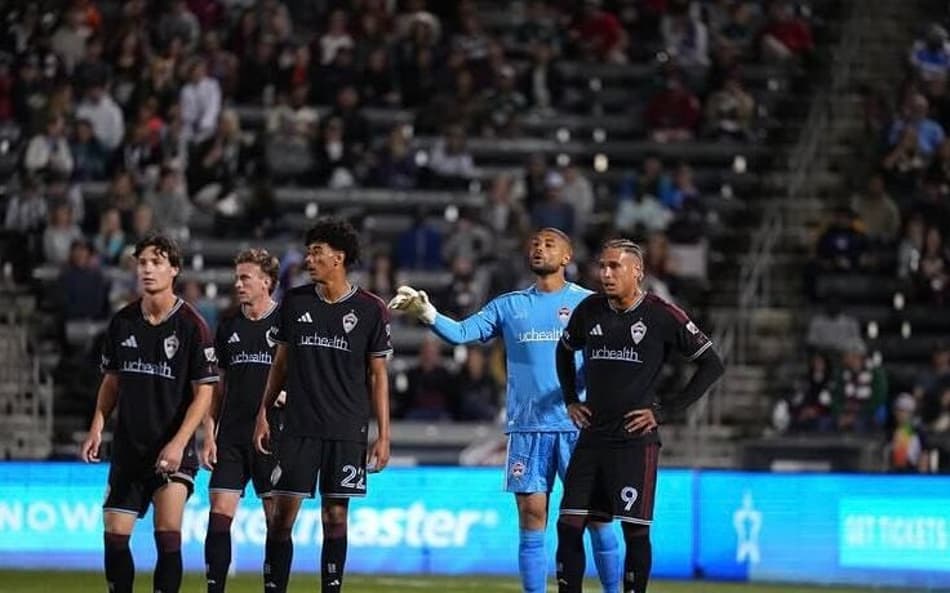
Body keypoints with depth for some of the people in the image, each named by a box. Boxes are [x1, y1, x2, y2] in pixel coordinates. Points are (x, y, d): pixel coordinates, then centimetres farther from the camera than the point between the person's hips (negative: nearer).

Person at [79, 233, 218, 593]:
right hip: (128, 447, 5)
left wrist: (178, 443, -18)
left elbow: (204, 391, -9)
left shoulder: (191, 325, -9)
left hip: (173, 449, -5)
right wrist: (97, 427, 3)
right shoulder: (123, 321, 5)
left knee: (168, 535, -15)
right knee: (115, 535, 2)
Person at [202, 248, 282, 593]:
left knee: (277, 519, 0)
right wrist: (208, 435, 8)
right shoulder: (228, 327, 12)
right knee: (219, 515, -4)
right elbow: (218, 387, 15)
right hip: (231, 437, 4)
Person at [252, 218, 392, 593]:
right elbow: (281, 362, 14)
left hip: (347, 431, -2)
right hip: (298, 428, 2)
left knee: (335, 517, 2)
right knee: (283, 514, -3)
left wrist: (383, 435, -2)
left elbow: (378, 375, 2)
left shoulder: (370, 309, -1)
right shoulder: (296, 302, 6)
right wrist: (263, 414, 8)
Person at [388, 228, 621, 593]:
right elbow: (461, 332, 1)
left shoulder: (588, 303, 3)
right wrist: (426, 314, -18)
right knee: (531, 518, 1)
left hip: (578, 426, -2)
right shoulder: (508, 306, 11)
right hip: (526, 426, 2)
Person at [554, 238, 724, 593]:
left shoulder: (662, 315, -7)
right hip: (592, 437, 5)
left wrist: (667, 410, -7)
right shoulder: (590, 310, 7)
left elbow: (712, 364, -4)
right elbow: (565, 351, 28)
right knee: (569, 524, 0)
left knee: (635, 530, -4)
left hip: (636, 440, -5)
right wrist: (570, 400, 16)